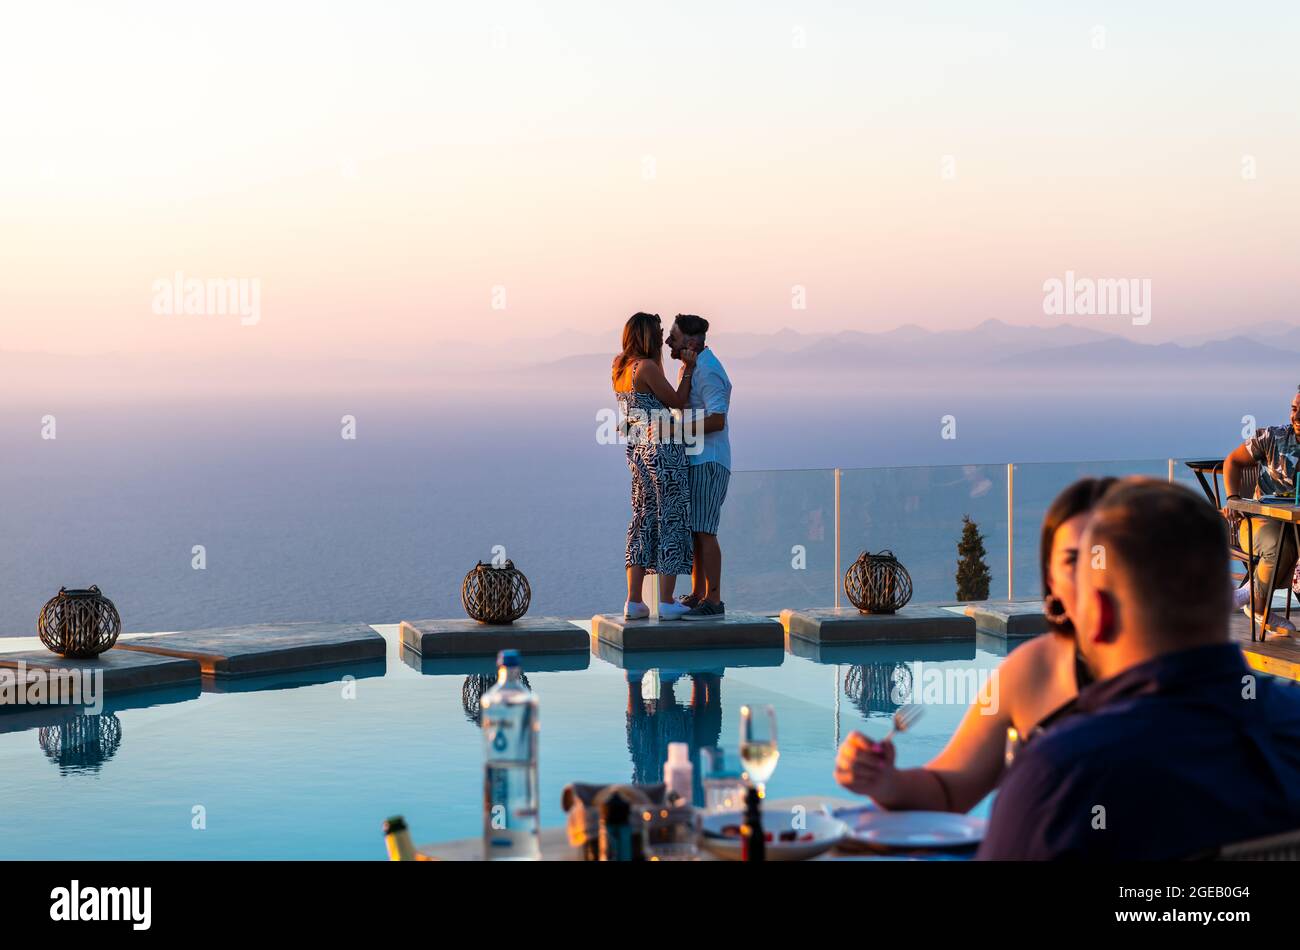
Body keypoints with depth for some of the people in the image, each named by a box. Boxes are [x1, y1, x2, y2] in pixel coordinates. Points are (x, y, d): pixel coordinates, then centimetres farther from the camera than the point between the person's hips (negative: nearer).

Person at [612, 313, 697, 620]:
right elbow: (678, 402, -7)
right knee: (671, 520, -1)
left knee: (643, 521, 11)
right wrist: (688, 369, 1)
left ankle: (634, 601, 9)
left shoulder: (619, 366, 10)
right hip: (664, 450, -8)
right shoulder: (647, 367, -15)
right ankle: (667, 602, -1)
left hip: (639, 450, 8)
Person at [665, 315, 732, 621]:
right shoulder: (695, 366, 18)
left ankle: (713, 601, -9)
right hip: (693, 461, 10)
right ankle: (698, 596, 15)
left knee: (703, 532, -10)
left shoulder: (707, 371, -14)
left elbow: (716, 420, -23)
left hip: (708, 462, -10)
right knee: (693, 531, 10)